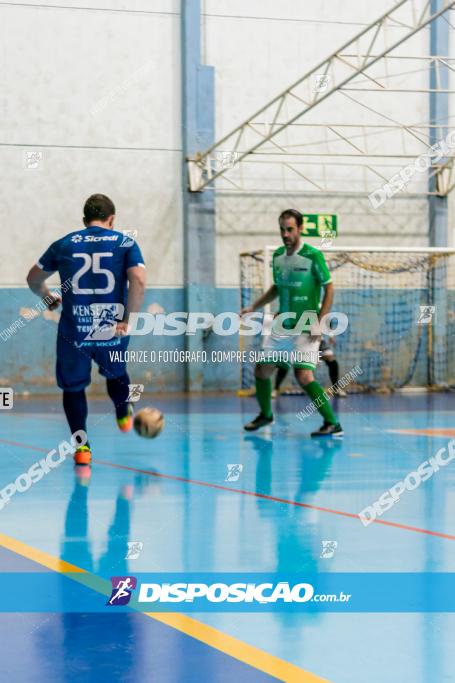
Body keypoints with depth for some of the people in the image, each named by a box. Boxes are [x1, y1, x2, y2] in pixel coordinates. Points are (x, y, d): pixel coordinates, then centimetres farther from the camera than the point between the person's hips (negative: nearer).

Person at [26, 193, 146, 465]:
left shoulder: (64, 244, 9)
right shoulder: (125, 243, 3)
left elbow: (34, 279, 18)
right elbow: (139, 281, -13)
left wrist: (48, 296, 38)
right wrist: (128, 319, -7)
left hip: (74, 330, 1)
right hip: (112, 330, -1)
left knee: (74, 385, 16)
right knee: (116, 374, 28)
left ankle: (81, 446, 7)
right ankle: (124, 417, 47)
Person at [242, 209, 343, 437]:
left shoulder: (313, 255, -11)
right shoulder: (277, 256, 8)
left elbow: (329, 289, -9)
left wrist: (319, 324, -15)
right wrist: (253, 307, 16)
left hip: (305, 329, -6)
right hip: (281, 326, 7)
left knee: (304, 375, -18)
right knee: (262, 370, 9)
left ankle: (332, 423, -10)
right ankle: (265, 414, 34)